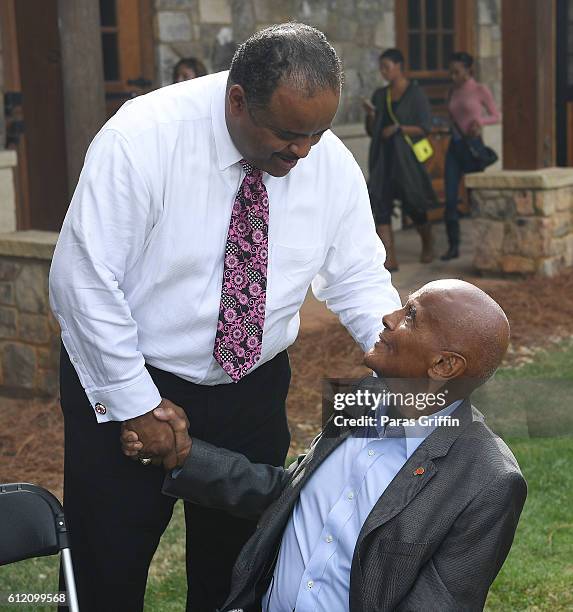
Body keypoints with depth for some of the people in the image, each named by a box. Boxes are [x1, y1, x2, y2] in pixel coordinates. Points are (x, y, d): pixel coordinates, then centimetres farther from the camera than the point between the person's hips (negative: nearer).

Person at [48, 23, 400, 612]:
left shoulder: (332, 164, -9)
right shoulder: (143, 138, -23)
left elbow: (358, 277, 0)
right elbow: (83, 280, -21)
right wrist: (138, 404, -18)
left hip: (253, 388, 4)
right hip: (125, 388, -3)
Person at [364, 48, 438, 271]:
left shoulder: (416, 94, -4)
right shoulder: (380, 95, 12)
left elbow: (425, 128, -9)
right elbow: (371, 131, 16)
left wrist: (398, 128, -16)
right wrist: (370, 115, -3)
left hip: (407, 158, -4)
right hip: (383, 159, 5)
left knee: (413, 206, 6)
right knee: (379, 204, -11)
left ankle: (427, 247, 33)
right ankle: (389, 259, -13)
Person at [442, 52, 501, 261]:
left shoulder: (480, 90, -4)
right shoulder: (453, 92, 11)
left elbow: (496, 116, 0)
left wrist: (480, 120, -18)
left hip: (473, 145, -5)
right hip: (454, 146, 5)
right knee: (450, 198, -4)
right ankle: (453, 246, 2)